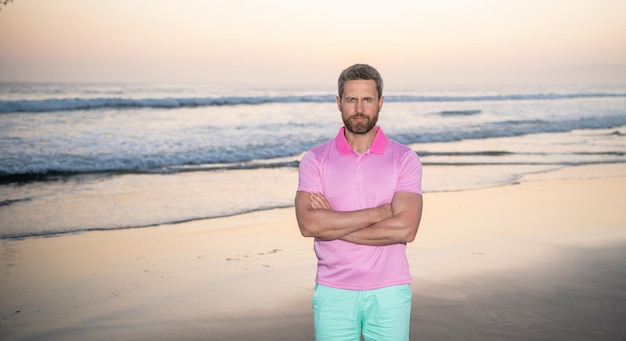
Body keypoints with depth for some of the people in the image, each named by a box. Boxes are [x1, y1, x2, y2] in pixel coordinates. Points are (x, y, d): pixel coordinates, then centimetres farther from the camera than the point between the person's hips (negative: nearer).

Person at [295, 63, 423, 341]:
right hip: (334, 293, 1)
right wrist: (378, 212, -16)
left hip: (389, 293, 0)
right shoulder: (316, 159, -1)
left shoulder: (405, 159, -3)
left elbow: (405, 228, -16)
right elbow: (308, 224, -15)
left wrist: (332, 224, -14)